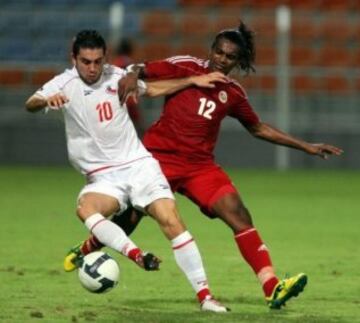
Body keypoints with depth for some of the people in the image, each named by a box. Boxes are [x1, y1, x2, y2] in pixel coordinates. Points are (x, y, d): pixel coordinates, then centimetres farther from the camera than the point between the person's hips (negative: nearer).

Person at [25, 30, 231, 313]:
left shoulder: (116, 76, 4)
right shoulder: (65, 84, -6)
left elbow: (153, 89, 22)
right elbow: (30, 105, -23)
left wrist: (193, 81, 17)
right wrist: (46, 100, -46)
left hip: (138, 164, 1)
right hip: (103, 177, -1)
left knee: (171, 221, -15)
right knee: (86, 208, -34)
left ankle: (204, 295, -12)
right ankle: (137, 256, -42)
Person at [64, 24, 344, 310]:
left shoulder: (233, 94, 11)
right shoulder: (186, 67, -2)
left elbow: (259, 129, 23)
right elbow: (144, 70, -6)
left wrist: (305, 146, 22)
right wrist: (133, 77, -31)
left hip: (200, 165, 3)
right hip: (160, 155, -3)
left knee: (239, 215, -14)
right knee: (128, 219, -3)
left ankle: (272, 289, -22)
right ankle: (83, 252, 28)